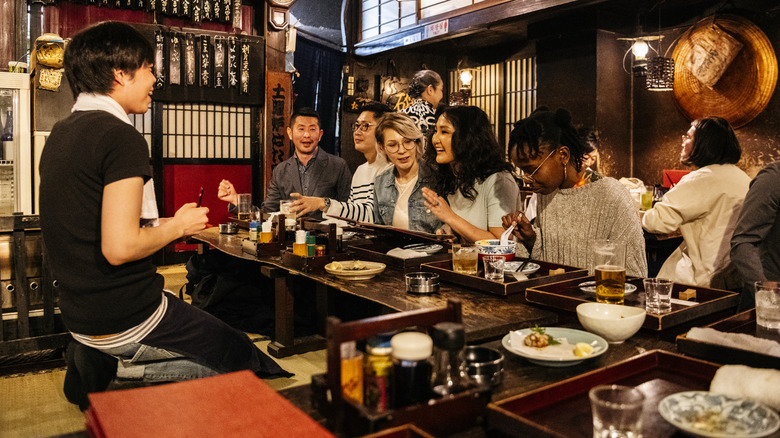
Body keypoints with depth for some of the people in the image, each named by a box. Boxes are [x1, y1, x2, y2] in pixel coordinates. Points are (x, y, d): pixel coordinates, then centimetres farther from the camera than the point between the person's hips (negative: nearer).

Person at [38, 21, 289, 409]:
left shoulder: (61, 133, 11)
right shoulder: (120, 137, -19)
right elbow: (119, 247, -27)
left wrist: (164, 225, 15)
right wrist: (178, 225, -9)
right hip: (126, 320, -9)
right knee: (240, 354, 5)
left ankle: (101, 364, 9)